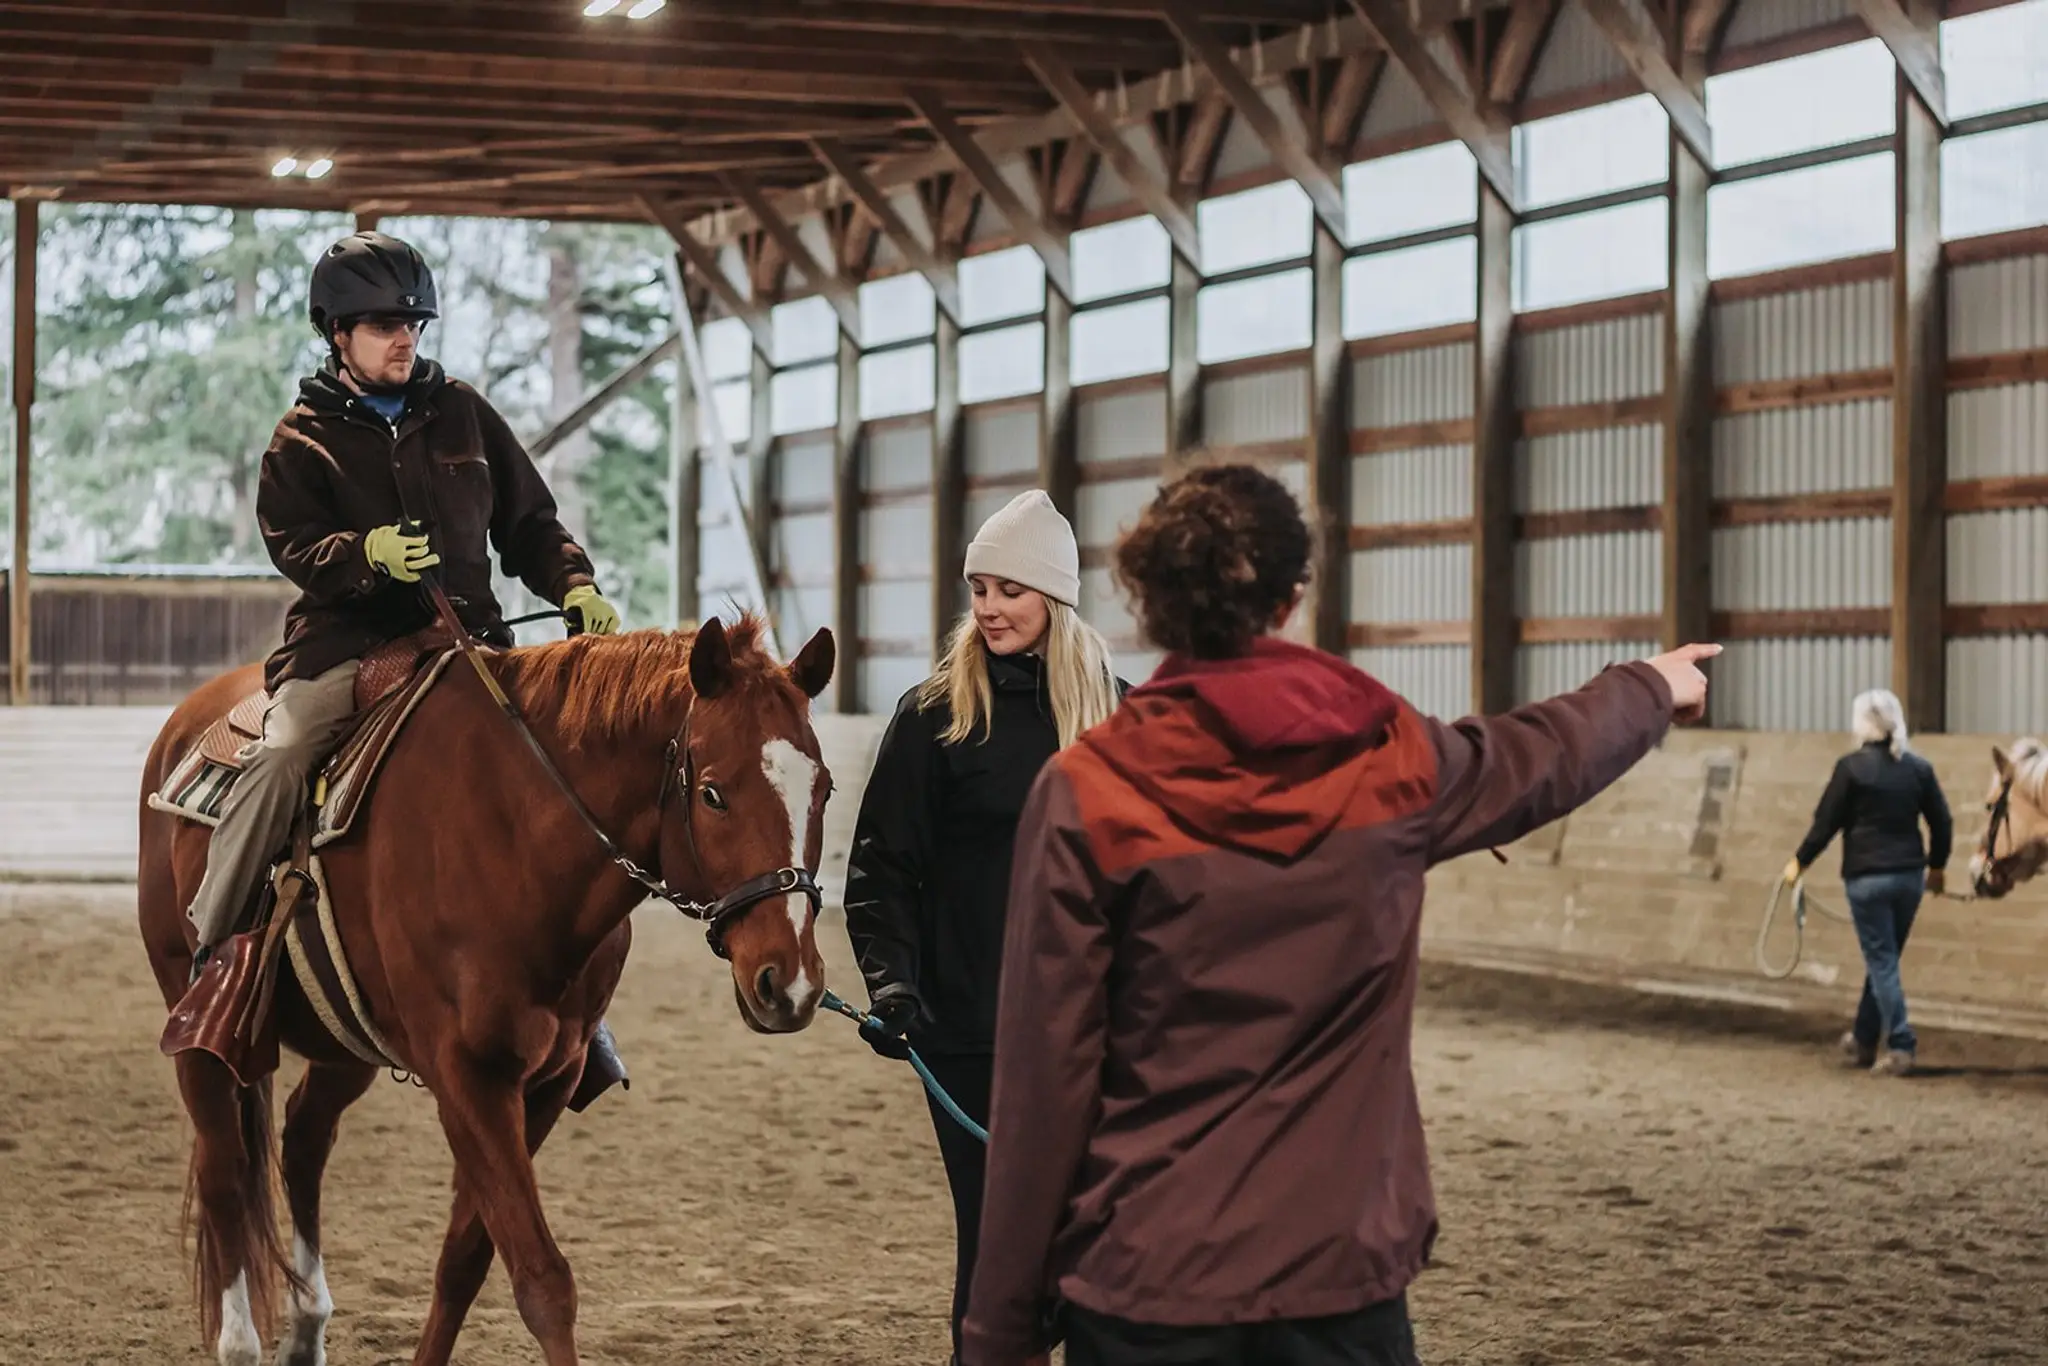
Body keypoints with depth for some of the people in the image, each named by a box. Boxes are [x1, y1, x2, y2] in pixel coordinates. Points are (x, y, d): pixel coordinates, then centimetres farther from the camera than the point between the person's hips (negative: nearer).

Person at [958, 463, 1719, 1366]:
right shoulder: (1387, 761, 1)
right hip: (1343, 1270, 2)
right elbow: (1547, 754, 23)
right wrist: (1653, 688, 45)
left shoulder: (1087, 794, -8)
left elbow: (1047, 1078, -8)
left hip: (1147, 1291, -2)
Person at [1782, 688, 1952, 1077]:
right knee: (1883, 959, 17)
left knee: (1881, 962, 1)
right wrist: (1936, 866, 22)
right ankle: (1863, 1040, 29)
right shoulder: (1919, 768, 3)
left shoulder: (1851, 767, -10)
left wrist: (1800, 862, 6)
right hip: (1909, 876, 5)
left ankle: (1901, 1046, -6)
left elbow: (1826, 822, -7)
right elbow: (1942, 823, 6)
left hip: (1866, 877, -5)